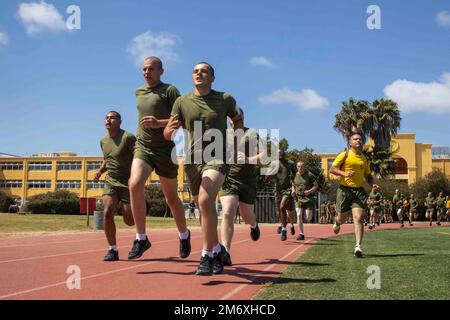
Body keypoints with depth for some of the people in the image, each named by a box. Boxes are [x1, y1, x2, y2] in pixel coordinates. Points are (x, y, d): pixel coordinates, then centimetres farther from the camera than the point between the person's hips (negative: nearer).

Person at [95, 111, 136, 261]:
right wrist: (100, 171, 7)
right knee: (107, 212, -16)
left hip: (128, 182, -5)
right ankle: (113, 249, -5)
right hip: (110, 181, 5)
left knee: (129, 220, -2)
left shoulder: (128, 137, -12)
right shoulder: (103, 141, 10)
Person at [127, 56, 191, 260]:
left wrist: (159, 123, -25)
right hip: (142, 147, 4)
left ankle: (184, 235, 31)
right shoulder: (139, 92, 15)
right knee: (135, 185, -23)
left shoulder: (169, 90, -4)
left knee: (171, 198, 6)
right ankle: (141, 238, -13)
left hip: (164, 149, -4)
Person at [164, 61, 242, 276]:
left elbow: (237, 119, 20)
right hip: (192, 160, 4)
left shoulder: (225, 99, 0)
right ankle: (217, 250, 35)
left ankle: (207, 255, -19)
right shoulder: (182, 102, 3)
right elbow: (167, 135, 2)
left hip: (216, 158, -3)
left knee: (205, 201, -27)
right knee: (205, 209, 13)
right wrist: (170, 129, -22)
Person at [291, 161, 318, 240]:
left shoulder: (309, 175, -5)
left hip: (308, 198, -2)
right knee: (299, 215, -14)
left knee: (308, 219, -5)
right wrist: (293, 191, 1)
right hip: (298, 198, 2)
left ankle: (310, 217, 34)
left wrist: (309, 191, -18)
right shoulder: (295, 176, 5)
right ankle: (301, 234, -8)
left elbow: (316, 186, -1)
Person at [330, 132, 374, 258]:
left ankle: (358, 246, -14)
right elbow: (332, 169, -4)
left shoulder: (364, 159, 15)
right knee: (342, 217, 8)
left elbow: (368, 175, 23)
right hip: (345, 190, -2)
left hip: (359, 191, 2)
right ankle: (337, 223, 47)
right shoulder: (344, 155, 1)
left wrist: (373, 184, 4)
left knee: (358, 218, -12)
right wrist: (344, 173, -20)